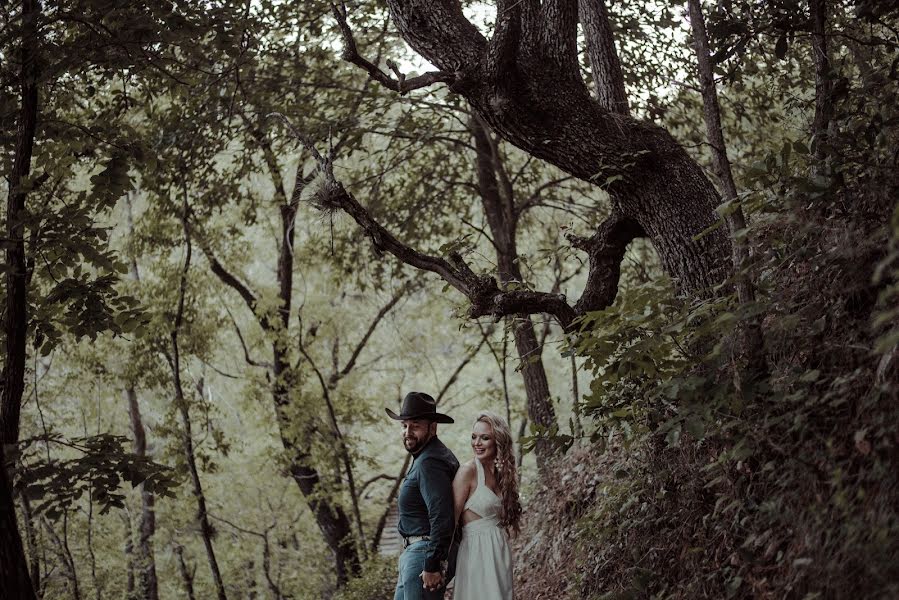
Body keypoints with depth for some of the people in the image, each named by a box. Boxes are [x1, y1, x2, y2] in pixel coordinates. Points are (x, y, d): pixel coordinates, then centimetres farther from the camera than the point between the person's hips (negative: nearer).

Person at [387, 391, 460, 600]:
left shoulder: (429, 463, -18)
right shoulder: (424, 458, 16)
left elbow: (441, 518, -25)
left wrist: (432, 566, -24)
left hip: (423, 553, -11)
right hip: (412, 552, 11)